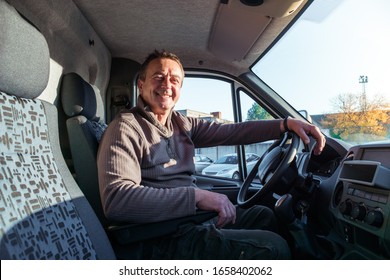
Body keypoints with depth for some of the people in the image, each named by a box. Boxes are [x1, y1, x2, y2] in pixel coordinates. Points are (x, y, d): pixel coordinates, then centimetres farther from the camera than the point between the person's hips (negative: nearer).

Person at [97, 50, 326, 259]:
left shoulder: (182, 124, 11)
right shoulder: (126, 127, -12)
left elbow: (231, 132, 3)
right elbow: (116, 199, -27)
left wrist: (286, 124, -8)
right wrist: (196, 195, -31)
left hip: (194, 215, 8)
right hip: (164, 239, -8)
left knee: (264, 215, 18)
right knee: (273, 247, -15)